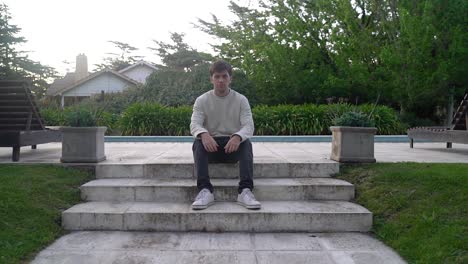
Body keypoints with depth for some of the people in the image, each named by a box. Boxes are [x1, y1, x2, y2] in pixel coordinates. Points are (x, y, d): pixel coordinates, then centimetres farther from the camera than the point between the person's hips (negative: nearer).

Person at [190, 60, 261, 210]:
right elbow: (195, 124, -13)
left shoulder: (241, 100, -1)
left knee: (246, 143, -33)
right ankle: (205, 191, -43)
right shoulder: (202, 100, 0)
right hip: (211, 145, 0)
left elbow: (248, 126, -13)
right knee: (198, 143, -32)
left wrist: (238, 137, -38)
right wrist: (204, 134, -39)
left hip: (234, 145, 0)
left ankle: (245, 191, -44)